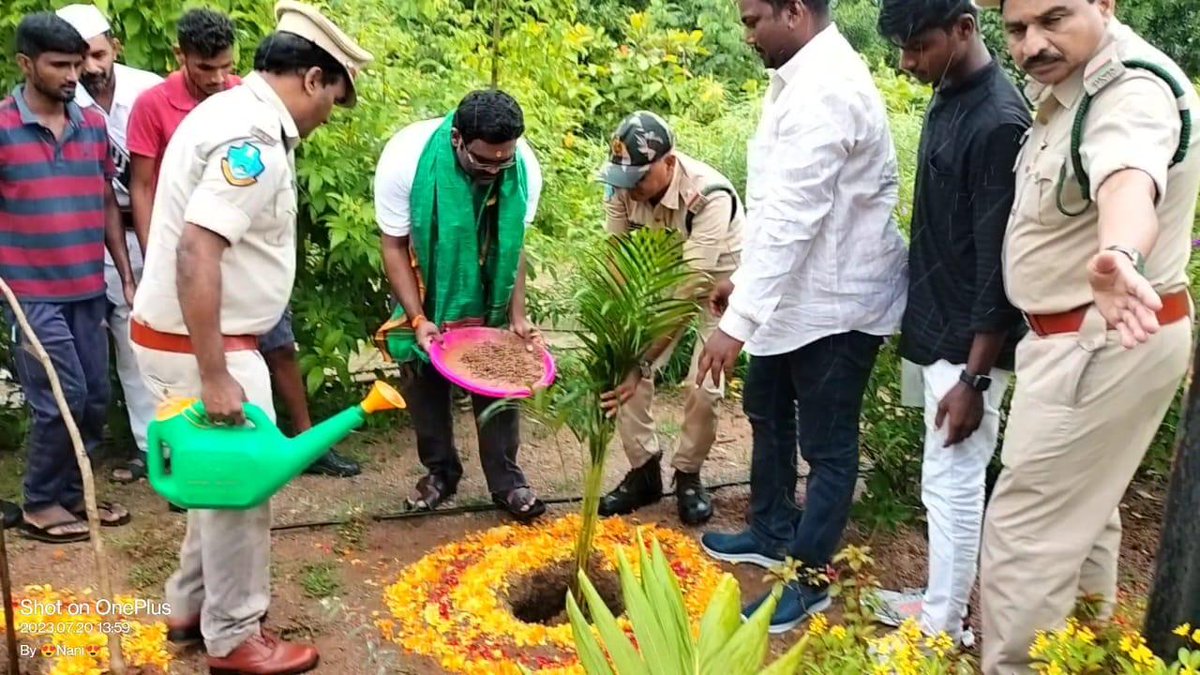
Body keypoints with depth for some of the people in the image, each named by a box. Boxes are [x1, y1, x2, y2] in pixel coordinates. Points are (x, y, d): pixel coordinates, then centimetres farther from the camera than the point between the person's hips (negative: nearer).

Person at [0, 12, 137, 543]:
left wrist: (127, 276, 12)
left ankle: (72, 491, 27)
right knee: (63, 398, -5)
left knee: (95, 398, 9)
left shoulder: (94, 125, 8)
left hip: (88, 290, 5)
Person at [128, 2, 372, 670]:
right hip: (200, 344, -10)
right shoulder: (254, 140, -22)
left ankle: (191, 605, 35)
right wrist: (214, 377, -29)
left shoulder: (233, 111, 11)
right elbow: (195, 253, -31)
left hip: (195, 335, 10)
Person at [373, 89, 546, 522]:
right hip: (426, 283, -1)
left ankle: (506, 480, 8)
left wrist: (517, 314, -17)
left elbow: (514, 244, -11)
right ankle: (440, 470, 22)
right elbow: (394, 245, -22)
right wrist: (417, 319, -27)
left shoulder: (524, 168, -25)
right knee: (424, 375, 5)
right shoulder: (406, 158, -32)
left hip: (488, 290, 1)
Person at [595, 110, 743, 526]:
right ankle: (644, 470, 9)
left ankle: (688, 476, 13)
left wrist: (642, 364, -46)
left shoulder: (710, 197, -39)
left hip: (719, 284, -4)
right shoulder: (624, 187, -24)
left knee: (703, 387, -13)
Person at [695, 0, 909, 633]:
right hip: (796, 289, 11)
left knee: (827, 445, 5)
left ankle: (809, 579, 21)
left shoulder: (824, 91, -24)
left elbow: (792, 218, -30)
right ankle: (772, 532, 42)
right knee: (767, 410, 23)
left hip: (836, 299, -11)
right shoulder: (803, 77, 9)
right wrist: (744, 280, 19)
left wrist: (739, 322, -30)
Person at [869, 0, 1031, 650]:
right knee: (947, 482, 18)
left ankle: (942, 632, 18)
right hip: (939, 328, 9)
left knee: (951, 483, 2)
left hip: (969, 343, -9)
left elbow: (999, 266, -21)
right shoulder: (947, 100, 7)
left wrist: (974, 378, -19)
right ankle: (941, 606, 32)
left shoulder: (998, 122, -21)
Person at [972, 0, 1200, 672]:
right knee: (1082, 509, 24)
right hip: (1085, 338, 11)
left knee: (1024, 529, -5)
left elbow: (1127, 181, -50)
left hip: (1102, 341, -11)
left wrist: (1119, 256, -67)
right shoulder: (1074, 83, 6)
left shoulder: (1132, 90, -25)